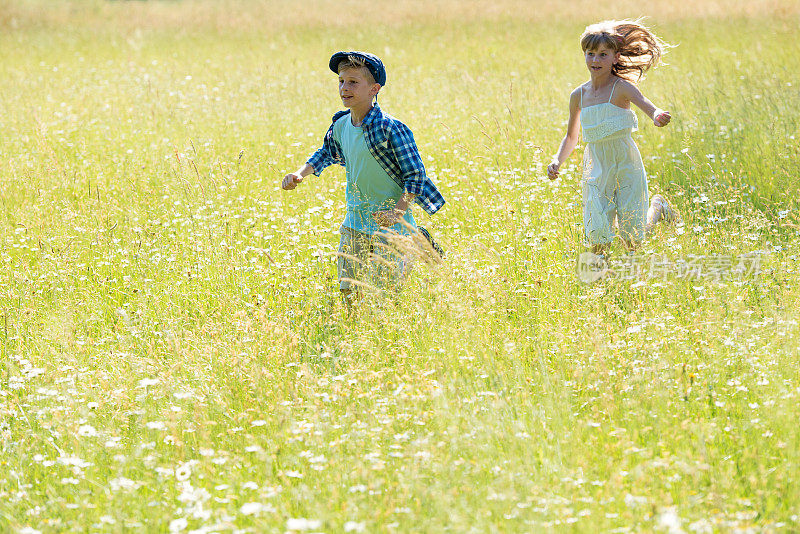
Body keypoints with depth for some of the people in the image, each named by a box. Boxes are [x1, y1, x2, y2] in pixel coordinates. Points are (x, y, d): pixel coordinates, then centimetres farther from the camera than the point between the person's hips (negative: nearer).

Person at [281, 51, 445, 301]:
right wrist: (300, 173, 8)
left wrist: (398, 212, -27)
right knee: (348, 289, 6)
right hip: (355, 222, 6)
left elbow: (415, 175, -17)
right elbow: (327, 153, 23)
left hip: (390, 224, -6)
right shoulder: (340, 126, 1)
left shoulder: (391, 129, -19)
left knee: (386, 287, -3)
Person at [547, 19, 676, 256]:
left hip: (626, 167, -3)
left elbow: (647, 105, -28)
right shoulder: (578, 96, 5)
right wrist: (557, 161, 1)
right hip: (597, 171, 3)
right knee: (597, 240, -10)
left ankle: (658, 208, 32)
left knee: (633, 241, 1)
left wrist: (657, 116, -52)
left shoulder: (621, 88, -9)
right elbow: (571, 137, 18)